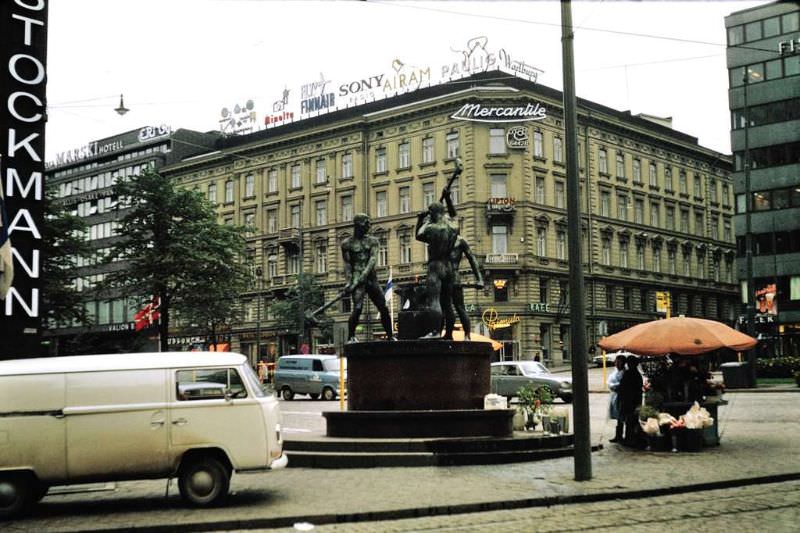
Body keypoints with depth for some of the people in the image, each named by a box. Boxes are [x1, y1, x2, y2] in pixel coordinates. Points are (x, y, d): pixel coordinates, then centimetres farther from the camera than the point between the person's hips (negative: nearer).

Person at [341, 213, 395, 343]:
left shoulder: (373, 241, 11)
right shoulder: (347, 243, 5)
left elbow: (373, 259, -4)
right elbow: (347, 264, 0)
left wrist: (365, 273, -21)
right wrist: (349, 282, -13)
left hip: (371, 278, 4)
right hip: (357, 278, -4)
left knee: (384, 308, 3)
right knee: (358, 308, -19)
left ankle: (390, 336, 14)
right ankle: (351, 337, -9)